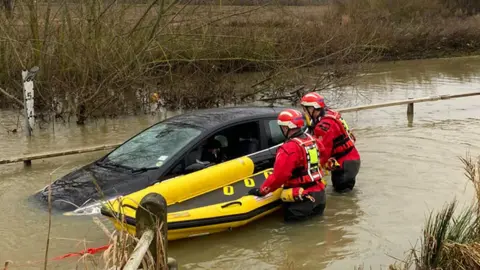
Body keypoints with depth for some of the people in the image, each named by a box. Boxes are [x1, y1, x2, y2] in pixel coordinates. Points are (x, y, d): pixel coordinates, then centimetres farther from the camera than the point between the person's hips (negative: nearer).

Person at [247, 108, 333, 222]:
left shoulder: (288, 149, -20)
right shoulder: (313, 140, 3)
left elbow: (278, 176, -21)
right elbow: (322, 159, 20)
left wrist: (261, 191, -11)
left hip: (302, 197, -7)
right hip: (320, 191, 7)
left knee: (292, 220, 6)